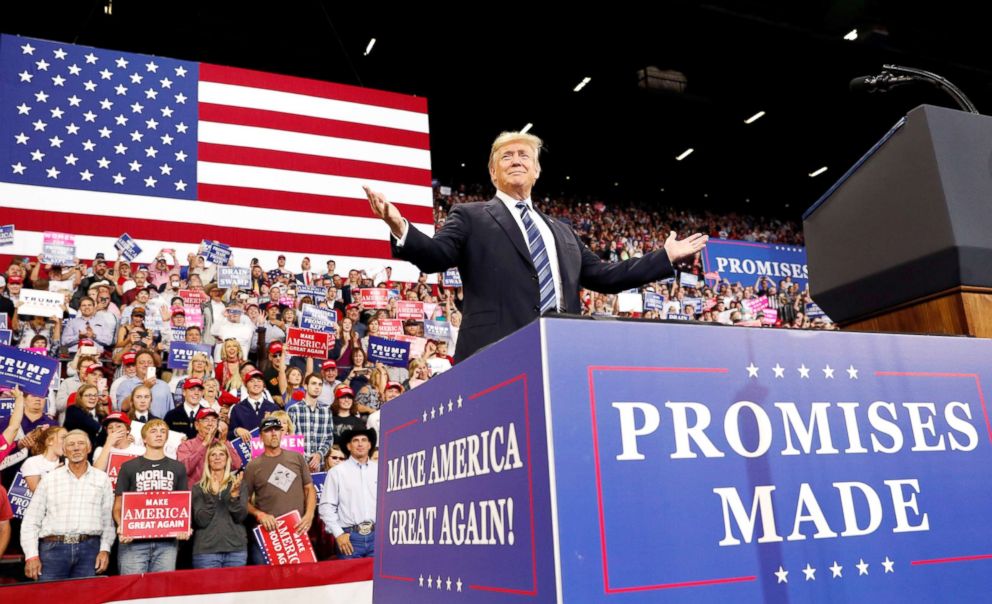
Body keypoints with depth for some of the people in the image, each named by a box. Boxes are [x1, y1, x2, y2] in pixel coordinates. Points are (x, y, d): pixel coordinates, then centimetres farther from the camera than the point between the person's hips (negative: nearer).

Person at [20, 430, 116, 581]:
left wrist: (105, 549, -2)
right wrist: (31, 555, -2)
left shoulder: (102, 479, 9)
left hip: (89, 548, 0)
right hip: (53, 548, 0)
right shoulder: (50, 479, 9)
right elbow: (31, 520, 7)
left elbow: (108, 519, 8)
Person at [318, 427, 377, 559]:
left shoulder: (380, 470, 9)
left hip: (377, 535, 2)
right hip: (350, 536, -2)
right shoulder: (337, 472, 2)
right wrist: (338, 534, -5)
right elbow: (326, 506, 0)